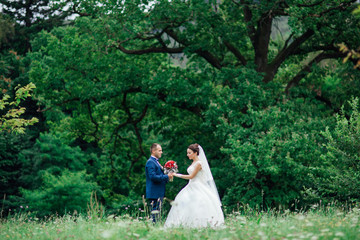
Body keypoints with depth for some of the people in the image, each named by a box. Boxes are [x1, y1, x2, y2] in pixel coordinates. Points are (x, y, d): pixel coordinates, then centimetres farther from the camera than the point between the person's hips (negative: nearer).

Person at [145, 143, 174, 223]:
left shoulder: (156, 162, 19)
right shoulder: (150, 162, -12)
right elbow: (153, 177, -23)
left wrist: (168, 176, 8)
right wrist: (166, 177, -19)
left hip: (159, 193, 10)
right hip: (154, 193, -10)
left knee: (158, 211, 10)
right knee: (155, 211, -10)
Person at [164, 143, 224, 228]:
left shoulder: (198, 163, -13)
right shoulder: (193, 162, 15)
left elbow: (191, 176, -15)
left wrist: (177, 175, -13)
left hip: (198, 188, -9)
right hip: (191, 187, 9)